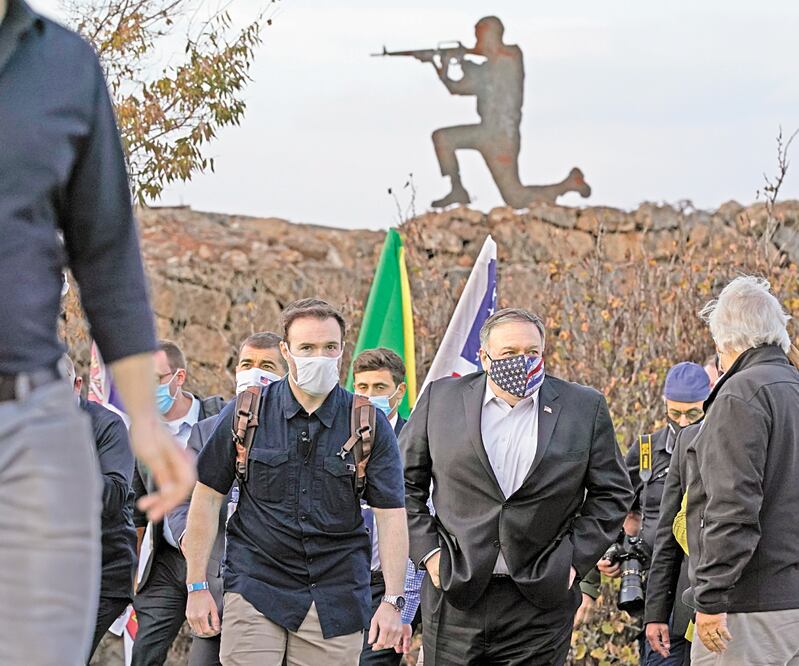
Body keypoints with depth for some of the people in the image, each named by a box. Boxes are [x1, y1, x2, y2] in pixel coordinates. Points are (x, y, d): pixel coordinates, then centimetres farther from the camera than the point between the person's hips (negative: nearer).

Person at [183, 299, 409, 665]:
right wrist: (197, 586, 3)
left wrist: (392, 601, -8)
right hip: (255, 587, 0)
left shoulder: (370, 425, 1)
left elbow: (391, 514, 0)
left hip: (336, 593, 1)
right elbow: (207, 497, 5)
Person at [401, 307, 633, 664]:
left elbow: (612, 493, 9)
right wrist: (426, 549, 1)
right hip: (455, 599, 1)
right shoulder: (441, 398, 5)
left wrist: (576, 558, 0)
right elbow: (404, 481, 11)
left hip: (541, 604, 0)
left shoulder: (584, 408, 4)